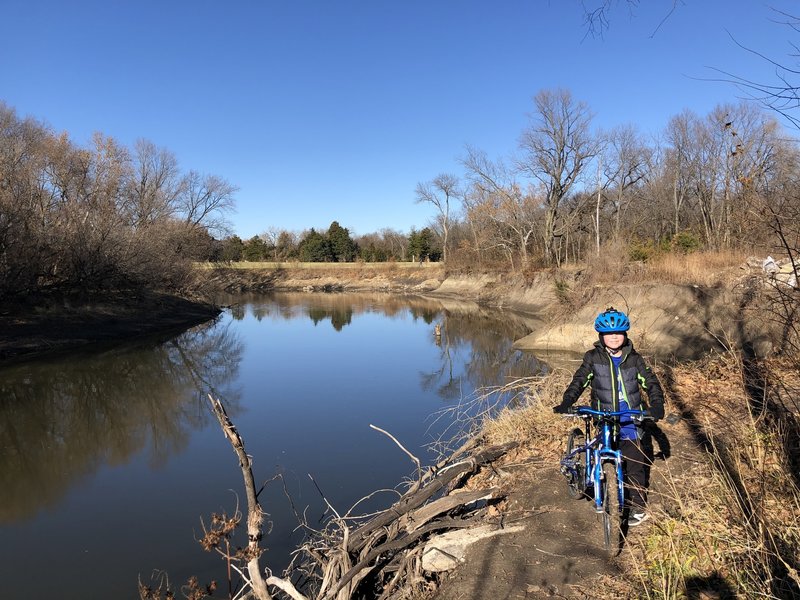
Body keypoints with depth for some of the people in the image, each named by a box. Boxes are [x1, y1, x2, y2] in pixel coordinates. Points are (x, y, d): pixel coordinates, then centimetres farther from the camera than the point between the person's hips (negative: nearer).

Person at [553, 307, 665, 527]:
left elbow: (650, 382, 1)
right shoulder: (593, 358, 0)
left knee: (634, 461, -2)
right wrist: (566, 403, -21)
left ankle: (639, 506, 13)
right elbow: (579, 381, -6)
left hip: (631, 419, 0)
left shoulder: (634, 359, 4)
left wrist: (656, 404, -18)